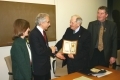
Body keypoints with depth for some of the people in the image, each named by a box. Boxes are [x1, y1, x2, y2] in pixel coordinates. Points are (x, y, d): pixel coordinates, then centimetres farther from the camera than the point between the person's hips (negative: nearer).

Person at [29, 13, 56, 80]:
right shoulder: (34, 34, -21)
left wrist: (55, 53, 1)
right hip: (39, 67, -9)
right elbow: (39, 51, -28)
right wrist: (50, 50, -13)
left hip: (46, 66, 9)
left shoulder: (42, 32, 9)